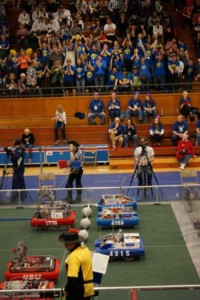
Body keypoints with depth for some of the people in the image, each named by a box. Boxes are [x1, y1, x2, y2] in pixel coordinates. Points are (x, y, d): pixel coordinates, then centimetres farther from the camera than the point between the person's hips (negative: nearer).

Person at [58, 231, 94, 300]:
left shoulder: (74, 256, -25)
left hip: (78, 290, -9)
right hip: (88, 288, 9)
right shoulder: (85, 248, 5)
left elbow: (72, 278, -29)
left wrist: (67, 289, -13)